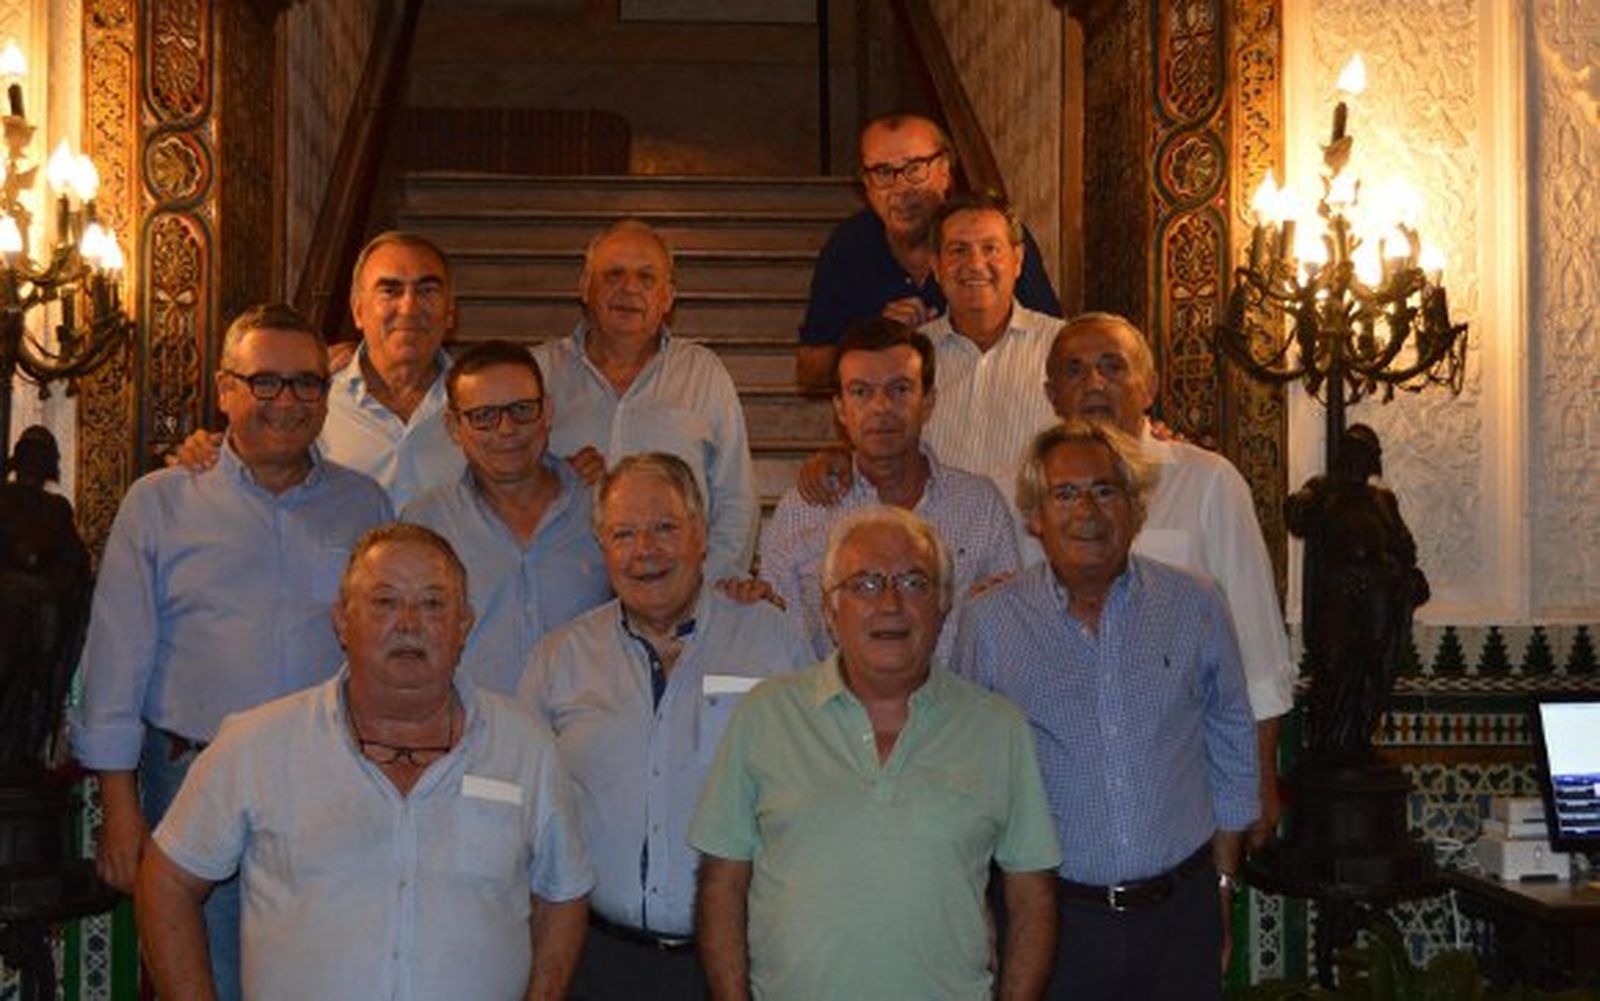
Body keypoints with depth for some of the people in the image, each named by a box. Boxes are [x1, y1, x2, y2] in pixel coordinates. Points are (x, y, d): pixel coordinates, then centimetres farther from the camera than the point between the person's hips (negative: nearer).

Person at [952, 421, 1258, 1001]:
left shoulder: (1195, 606, 3)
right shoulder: (988, 622, -1)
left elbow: (1232, 754, 10)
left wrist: (1222, 885, 10)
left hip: (1180, 912, 1)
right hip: (1049, 915, -1)